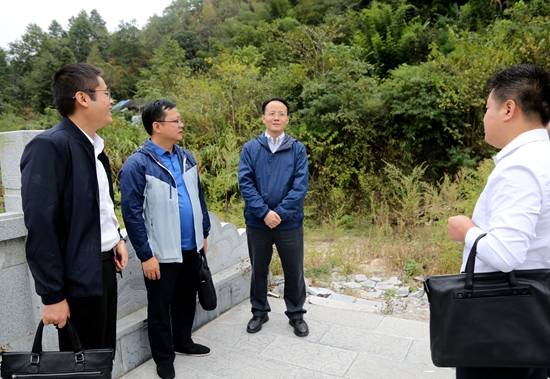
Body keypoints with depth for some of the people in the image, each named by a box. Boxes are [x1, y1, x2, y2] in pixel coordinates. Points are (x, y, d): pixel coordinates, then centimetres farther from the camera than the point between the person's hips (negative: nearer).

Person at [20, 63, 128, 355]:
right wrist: (53, 295, -19)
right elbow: (40, 227, -20)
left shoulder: (93, 145, 9)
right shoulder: (48, 146, -18)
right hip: (79, 277, -8)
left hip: (104, 266, 8)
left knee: (104, 356, 20)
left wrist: (117, 238, 6)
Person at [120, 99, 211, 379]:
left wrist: (204, 232, 14)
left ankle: (183, 341, 43)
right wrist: (146, 255, -16)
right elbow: (132, 213, -16)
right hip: (161, 253, -6)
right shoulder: (137, 165, -15)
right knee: (160, 307, 12)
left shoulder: (186, 158, 5)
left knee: (187, 299, 21)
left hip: (191, 248, 6)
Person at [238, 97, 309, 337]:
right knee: (258, 270, 15)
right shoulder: (250, 148, -1)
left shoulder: (298, 149, -1)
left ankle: (296, 314, 31)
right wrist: (264, 212, -18)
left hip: (290, 223, 0)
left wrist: (280, 213, -17)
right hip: (257, 222, 1)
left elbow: (301, 185, -9)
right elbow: (245, 183, -8)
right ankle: (259, 312, 35)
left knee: (294, 270, 11)